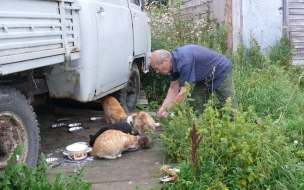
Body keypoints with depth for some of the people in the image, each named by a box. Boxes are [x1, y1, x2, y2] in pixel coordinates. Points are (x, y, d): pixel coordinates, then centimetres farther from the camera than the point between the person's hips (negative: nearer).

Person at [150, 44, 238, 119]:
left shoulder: (184, 61, -37)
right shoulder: (174, 61, -8)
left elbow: (184, 92, -33)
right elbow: (173, 88, -1)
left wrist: (167, 110, -25)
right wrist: (163, 107, -10)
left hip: (221, 72, -9)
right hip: (205, 77, 9)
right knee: (196, 106, 3)